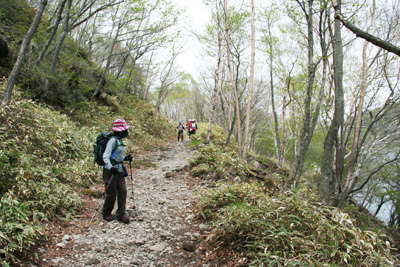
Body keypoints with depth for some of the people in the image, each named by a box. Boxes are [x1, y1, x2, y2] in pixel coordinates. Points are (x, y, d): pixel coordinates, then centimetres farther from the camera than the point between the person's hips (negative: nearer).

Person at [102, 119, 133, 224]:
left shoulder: (119, 140, 12)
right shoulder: (113, 140, -15)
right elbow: (106, 156, -22)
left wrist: (125, 158, 13)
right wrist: (110, 167, -35)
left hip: (119, 170, 8)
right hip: (111, 171, -8)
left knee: (122, 191, 4)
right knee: (111, 193, 2)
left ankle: (121, 214, 13)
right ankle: (106, 213, 22)